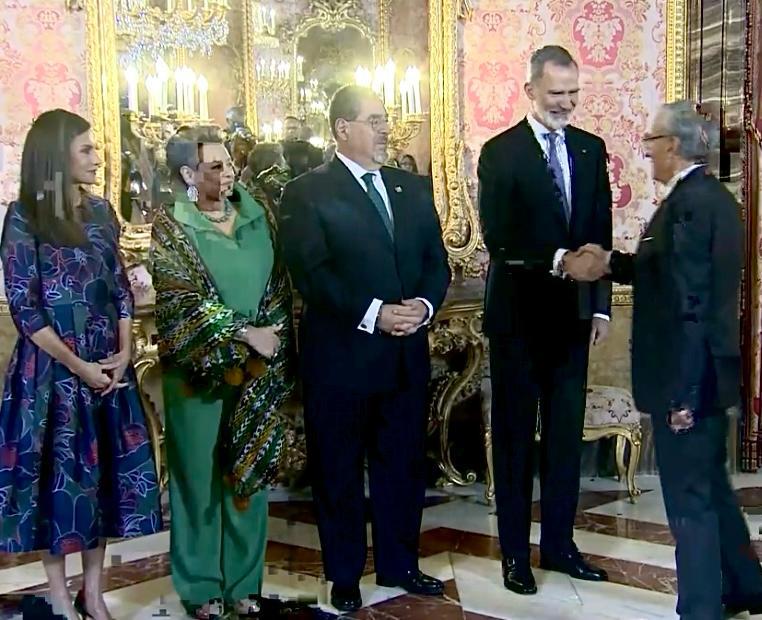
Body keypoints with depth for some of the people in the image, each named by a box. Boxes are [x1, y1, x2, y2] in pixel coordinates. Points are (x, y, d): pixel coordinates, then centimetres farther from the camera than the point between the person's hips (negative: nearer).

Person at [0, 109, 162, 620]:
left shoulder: (100, 212, 7)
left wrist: (124, 351, -3)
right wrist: (77, 365, -13)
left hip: (108, 364, 5)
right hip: (52, 368, -5)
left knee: (104, 468, 8)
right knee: (58, 472, 4)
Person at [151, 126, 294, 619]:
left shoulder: (255, 215, 6)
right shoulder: (171, 226, -6)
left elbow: (278, 283, 8)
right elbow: (184, 301, -13)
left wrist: (272, 336, -5)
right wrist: (243, 335, -16)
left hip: (258, 368, 4)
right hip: (199, 366, -4)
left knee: (251, 469, 10)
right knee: (200, 475, 6)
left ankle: (244, 580, 23)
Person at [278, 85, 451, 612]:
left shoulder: (413, 189, 12)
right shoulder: (307, 193, -6)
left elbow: (436, 262, 9)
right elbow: (312, 274, -15)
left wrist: (425, 304, -11)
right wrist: (373, 313, -22)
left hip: (407, 353, 5)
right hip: (340, 356, -5)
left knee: (404, 465, 14)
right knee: (339, 471, 8)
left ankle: (399, 564, 30)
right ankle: (345, 575, 23)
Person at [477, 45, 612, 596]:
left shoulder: (591, 149, 8)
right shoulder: (501, 153, -6)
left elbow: (601, 233, 8)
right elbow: (499, 239, -14)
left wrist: (601, 304, 4)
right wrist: (557, 259, -26)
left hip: (573, 313, 4)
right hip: (520, 315, -4)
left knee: (567, 434, 12)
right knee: (516, 436, 7)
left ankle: (559, 544, 26)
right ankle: (515, 554, 18)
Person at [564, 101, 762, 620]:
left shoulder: (688, 202, -21)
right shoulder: (713, 196, 10)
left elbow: (688, 305, -24)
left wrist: (682, 393, -23)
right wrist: (609, 263, 12)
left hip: (689, 377, -10)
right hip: (709, 371, 10)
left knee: (689, 498, 2)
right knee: (711, 485, 23)